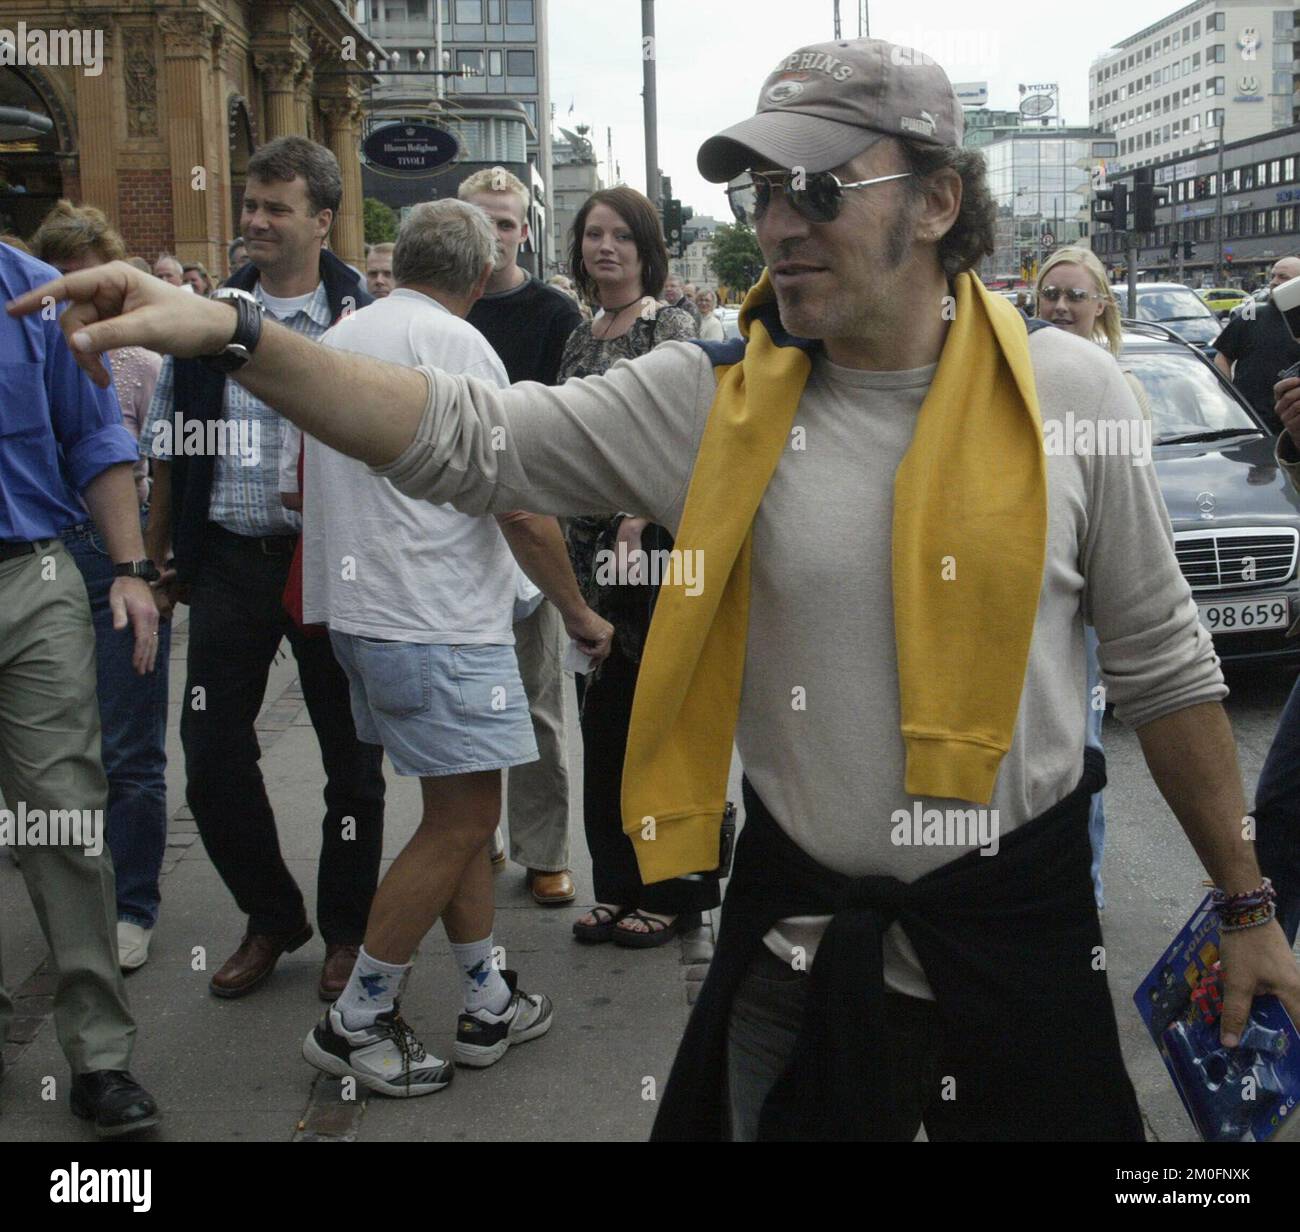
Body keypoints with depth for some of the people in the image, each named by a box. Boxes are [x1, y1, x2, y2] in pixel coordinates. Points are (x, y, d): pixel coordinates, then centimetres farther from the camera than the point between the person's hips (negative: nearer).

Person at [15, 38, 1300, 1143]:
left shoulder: (1069, 390, -6)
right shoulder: (713, 398, -5)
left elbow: (1161, 663, 1)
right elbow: (470, 438, -10)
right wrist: (230, 334, -21)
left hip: (1023, 919, 0)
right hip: (800, 916, 1)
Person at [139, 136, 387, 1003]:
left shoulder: (364, 323, -3)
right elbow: (168, 450, 11)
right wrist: (155, 563, 8)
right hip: (229, 560, 3)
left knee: (351, 753, 7)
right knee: (212, 753, 4)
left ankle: (348, 930, 26)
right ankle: (271, 918, 25)